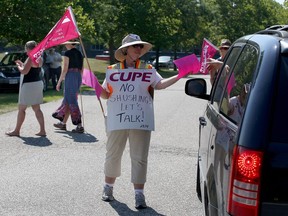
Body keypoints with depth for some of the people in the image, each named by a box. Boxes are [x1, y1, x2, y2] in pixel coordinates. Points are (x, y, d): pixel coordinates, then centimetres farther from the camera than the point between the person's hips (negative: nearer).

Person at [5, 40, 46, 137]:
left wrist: (18, 66, -2)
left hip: (29, 85, -9)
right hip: (38, 83, 9)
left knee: (21, 109, 2)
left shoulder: (31, 58, -16)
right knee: (37, 109, 10)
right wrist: (22, 64, 22)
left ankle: (17, 131, 9)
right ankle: (42, 130, 5)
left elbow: (24, 71, -21)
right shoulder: (39, 58, 12)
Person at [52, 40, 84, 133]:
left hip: (70, 76, -8)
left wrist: (59, 82, -6)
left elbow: (65, 69, -12)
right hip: (78, 77, 8)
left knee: (72, 101, -5)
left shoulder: (68, 53, -9)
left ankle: (80, 126, -9)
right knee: (67, 100, 17)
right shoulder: (79, 53, 14)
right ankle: (63, 123, 24)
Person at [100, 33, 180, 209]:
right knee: (113, 155, 12)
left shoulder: (148, 70, 4)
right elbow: (106, 94, 9)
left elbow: (160, 84, -10)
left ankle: (139, 194, 5)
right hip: (117, 121, 1)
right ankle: (108, 188, 30)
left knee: (139, 158, 0)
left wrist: (178, 76, -23)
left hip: (140, 121, -1)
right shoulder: (113, 70, 6)